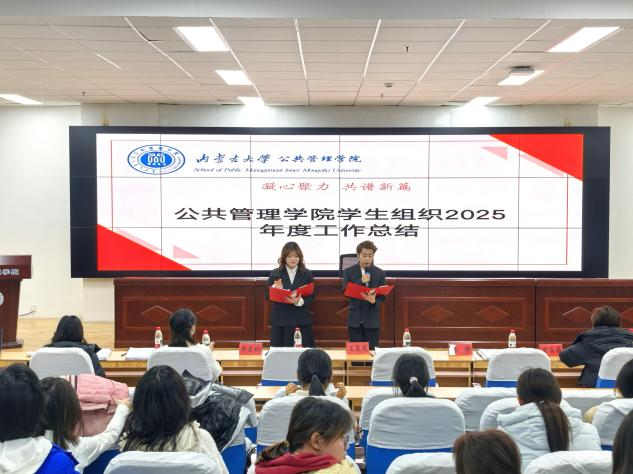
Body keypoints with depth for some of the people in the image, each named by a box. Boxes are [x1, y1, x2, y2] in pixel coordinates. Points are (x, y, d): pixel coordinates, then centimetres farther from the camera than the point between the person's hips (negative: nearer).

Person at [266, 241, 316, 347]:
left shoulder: (307, 274, 4)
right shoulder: (275, 274, 3)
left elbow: (311, 296, 0)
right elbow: (268, 296, 3)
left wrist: (299, 301, -19)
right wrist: (275, 288, -17)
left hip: (302, 320, 0)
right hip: (280, 319, 0)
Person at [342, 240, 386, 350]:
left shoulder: (380, 273, 3)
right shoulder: (349, 271, 2)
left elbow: (382, 296, 1)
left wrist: (374, 301, -21)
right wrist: (360, 281, -18)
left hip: (372, 319, 0)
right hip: (355, 319, 0)